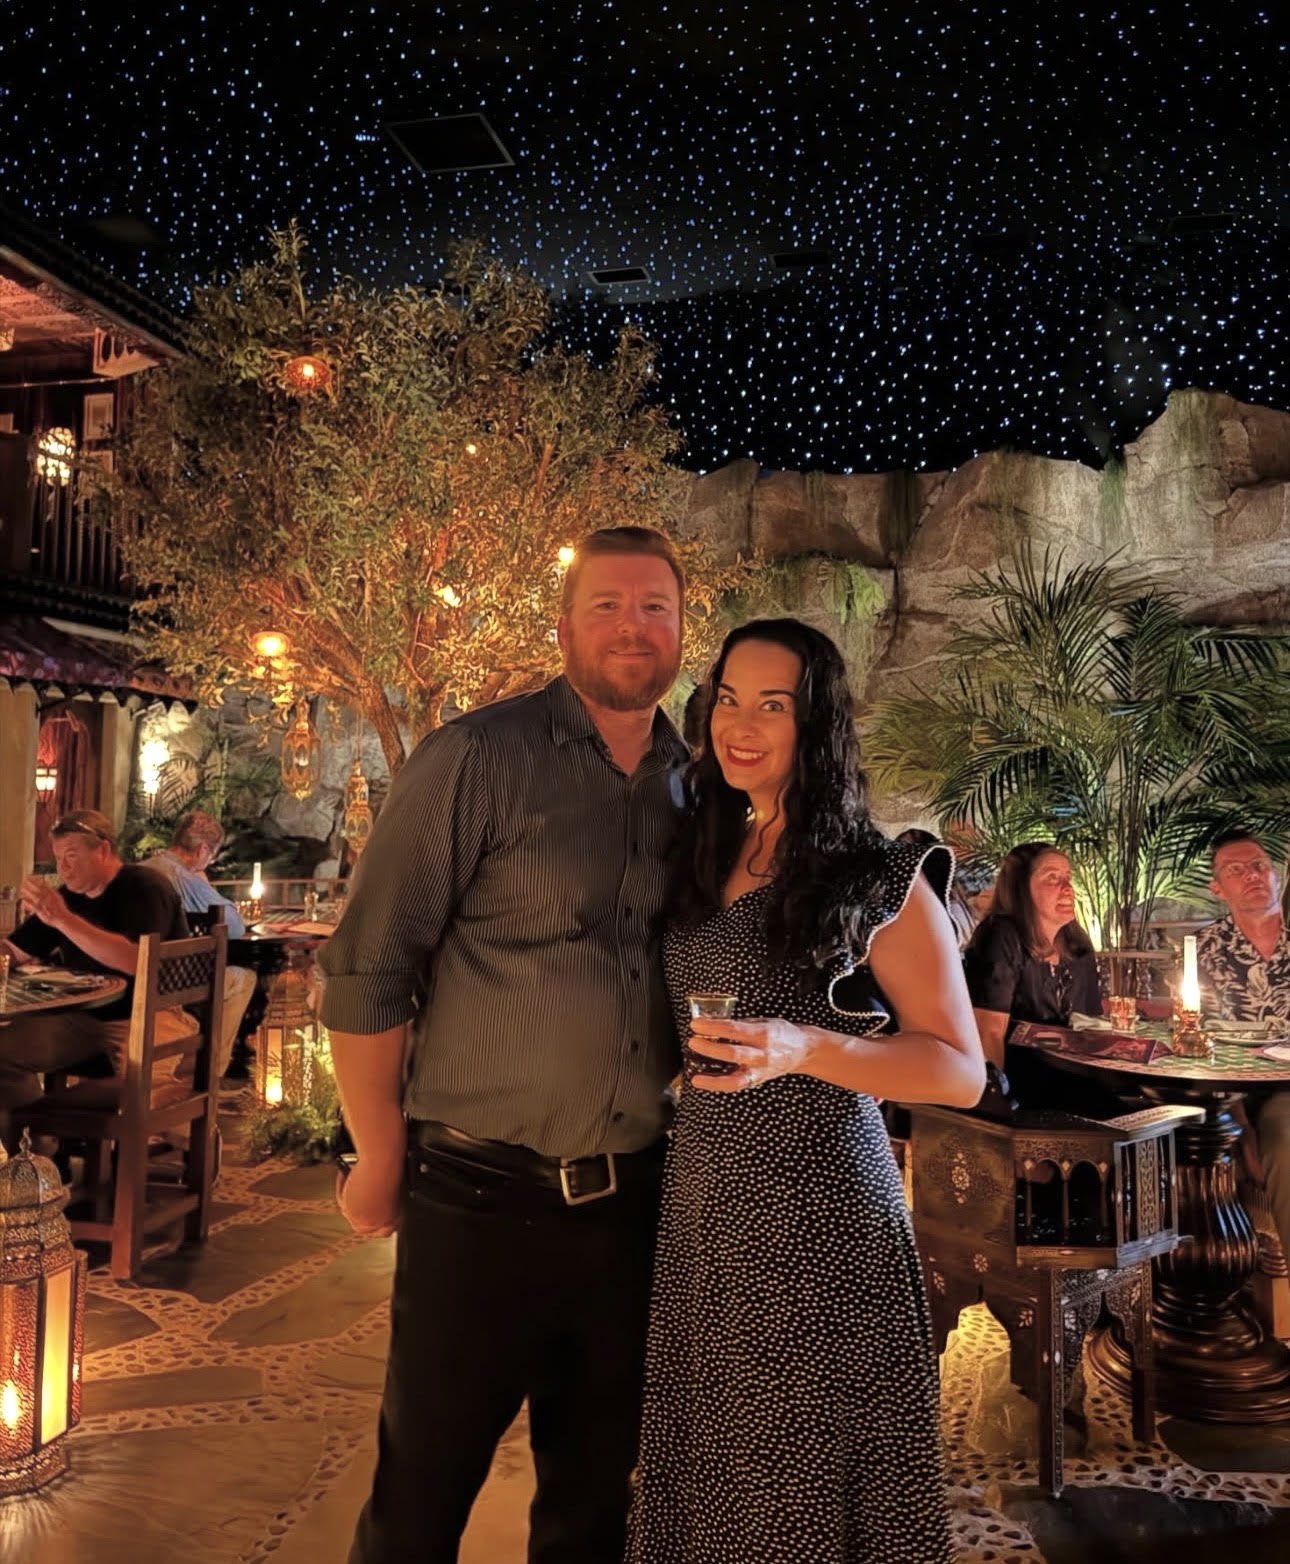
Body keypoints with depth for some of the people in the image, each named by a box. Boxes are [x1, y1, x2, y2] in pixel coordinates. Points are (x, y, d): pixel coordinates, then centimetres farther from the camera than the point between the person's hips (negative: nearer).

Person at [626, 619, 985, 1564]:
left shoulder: (881, 882, -10)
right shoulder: (706, 867, 9)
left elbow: (961, 1072, -11)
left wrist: (803, 1048, -23)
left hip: (817, 1213, -5)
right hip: (700, 1209, 6)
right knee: (710, 1476, 17)